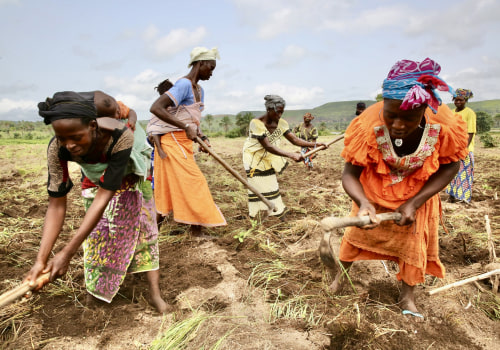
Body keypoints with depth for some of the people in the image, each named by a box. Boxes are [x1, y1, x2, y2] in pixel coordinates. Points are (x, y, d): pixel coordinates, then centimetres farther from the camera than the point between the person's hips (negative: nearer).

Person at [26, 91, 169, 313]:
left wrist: (67, 253, -45)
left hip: (128, 176, -3)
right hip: (95, 177, 3)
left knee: (141, 227, -7)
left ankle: (155, 293, -3)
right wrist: (41, 259, -39)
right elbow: (56, 204, -31)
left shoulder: (120, 137, -46)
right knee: (97, 230, 5)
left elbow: (104, 196, -45)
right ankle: (97, 288, 24)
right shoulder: (57, 149, -35)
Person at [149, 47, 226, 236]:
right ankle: (197, 231, 4)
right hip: (173, 141, -9)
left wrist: (202, 137, -1)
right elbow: (155, 108, -24)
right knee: (194, 183, -6)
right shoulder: (184, 84, -15)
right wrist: (185, 127, -25)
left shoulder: (199, 90, 15)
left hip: (182, 142, 9)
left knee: (170, 187, 13)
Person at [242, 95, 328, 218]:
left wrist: (315, 144, -24)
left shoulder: (281, 123, -10)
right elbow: (268, 147, -34)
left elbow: (295, 140, -10)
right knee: (258, 187, -3)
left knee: (271, 187, 13)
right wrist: (292, 155, -42)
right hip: (254, 158, -5)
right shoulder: (256, 123, -28)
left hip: (268, 159, 6)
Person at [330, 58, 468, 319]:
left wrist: (414, 203, -23)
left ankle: (407, 297, 32)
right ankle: (341, 272, 40)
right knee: (357, 231, 13)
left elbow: (449, 167, -15)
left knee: (415, 241, 11)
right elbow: (350, 174, -30)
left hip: (418, 193, 2)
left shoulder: (444, 125, -32)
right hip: (374, 190, -1)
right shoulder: (368, 125, -38)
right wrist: (363, 203, -50)